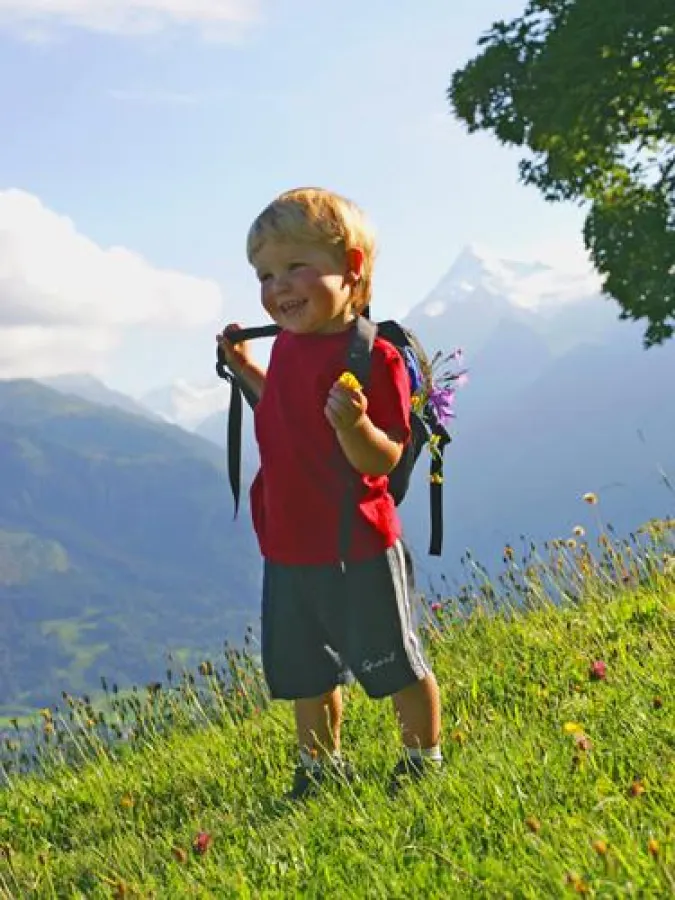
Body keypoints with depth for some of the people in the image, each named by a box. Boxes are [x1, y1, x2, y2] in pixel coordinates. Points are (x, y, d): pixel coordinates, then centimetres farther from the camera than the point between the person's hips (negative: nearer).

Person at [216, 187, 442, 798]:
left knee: (392, 661, 9)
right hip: (289, 548, 8)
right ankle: (321, 764, 38)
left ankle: (424, 756, 29)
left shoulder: (371, 357, -19)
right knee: (303, 672, 19)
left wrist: (355, 424, -40)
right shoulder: (290, 344, 7)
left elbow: (382, 460, -21)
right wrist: (247, 371, 16)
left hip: (356, 548, -8)